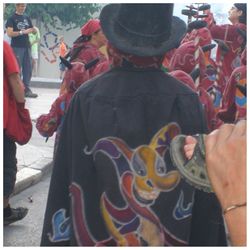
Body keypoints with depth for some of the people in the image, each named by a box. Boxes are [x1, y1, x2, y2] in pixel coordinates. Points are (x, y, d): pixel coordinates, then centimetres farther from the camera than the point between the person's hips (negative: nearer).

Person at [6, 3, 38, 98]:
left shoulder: (27, 18, 14)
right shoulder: (12, 18, -3)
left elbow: (33, 31, 17)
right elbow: (9, 33, -13)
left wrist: (33, 30, -7)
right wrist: (23, 32, -19)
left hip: (26, 46, 6)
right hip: (17, 47, -6)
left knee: (28, 69, 6)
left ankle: (26, 89, 11)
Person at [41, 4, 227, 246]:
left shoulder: (87, 99, -15)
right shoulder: (186, 101, -11)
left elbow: (67, 188, -10)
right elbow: (204, 195, -5)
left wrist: (58, 240, 1)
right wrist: (206, 241, 7)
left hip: (98, 236, -1)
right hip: (173, 237, 1)